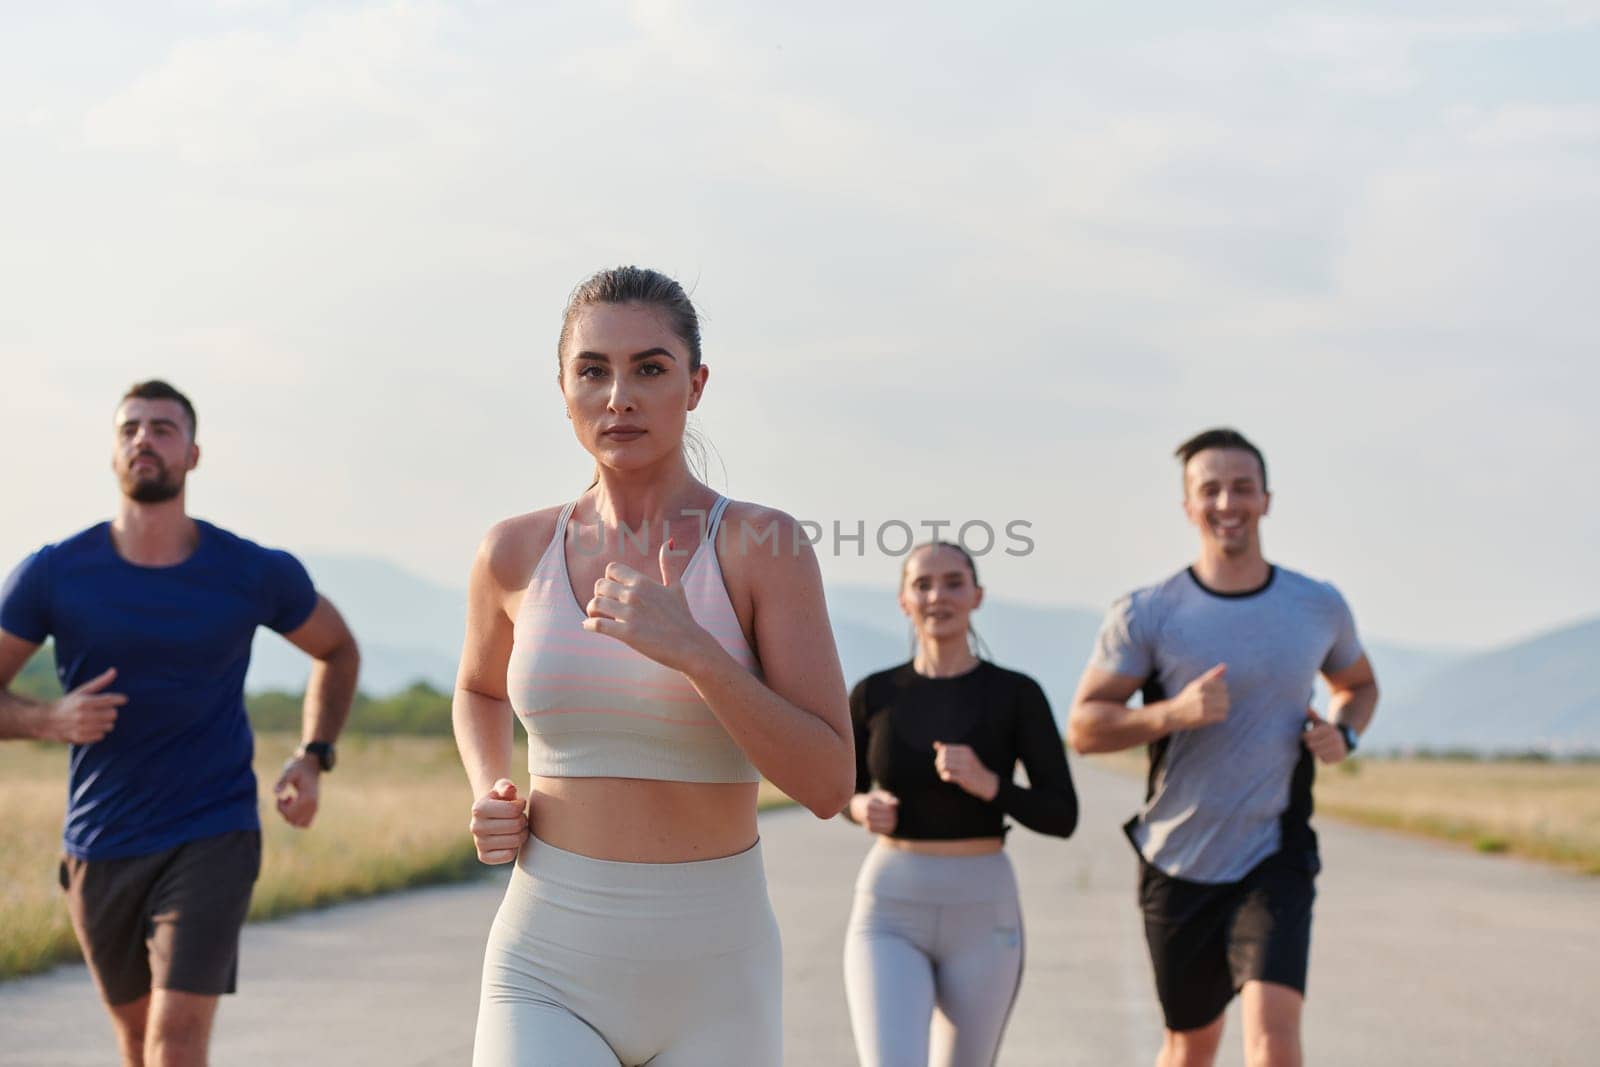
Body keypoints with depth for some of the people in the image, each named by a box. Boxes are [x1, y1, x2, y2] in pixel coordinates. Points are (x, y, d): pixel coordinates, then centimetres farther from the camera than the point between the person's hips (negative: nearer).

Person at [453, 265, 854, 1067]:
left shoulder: (763, 546, -6)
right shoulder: (517, 553, 1)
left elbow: (827, 783, -12)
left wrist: (693, 649, -24)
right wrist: (491, 800, 3)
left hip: (711, 978, 0)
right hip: (550, 971, 1)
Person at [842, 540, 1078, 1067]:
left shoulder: (1017, 694, -3)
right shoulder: (874, 694, 2)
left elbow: (1062, 817, -5)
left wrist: (986, 783, -23)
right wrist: (865, 808, -7)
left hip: (981, 917, 0)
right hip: (891, 918, 0)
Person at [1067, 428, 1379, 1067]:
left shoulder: (1319, 607, 0)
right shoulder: (1145, 616, -7)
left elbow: (1360, 685, 20)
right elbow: (1083, 728, -7)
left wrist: (1343, 733, -3)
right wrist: (1173, 712, -24)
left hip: (1275, 860, 0)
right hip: (1178, 864, 0)